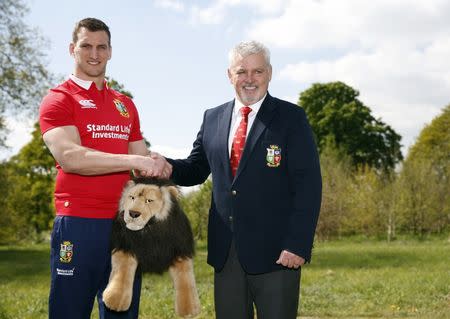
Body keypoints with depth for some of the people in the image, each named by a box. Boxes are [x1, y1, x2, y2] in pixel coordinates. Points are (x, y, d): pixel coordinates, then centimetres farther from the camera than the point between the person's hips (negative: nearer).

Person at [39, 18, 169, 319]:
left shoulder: (126, 105, 17)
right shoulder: (58, 99, -1)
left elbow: (143, 159, 18)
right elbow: (69, 156, -16)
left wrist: (159, 167, -6)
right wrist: (134, 161, -21)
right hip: (79, 224, -5)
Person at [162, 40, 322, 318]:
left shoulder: (292, 118, -2)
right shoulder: (213, 118, 12)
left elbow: (308, 186, -8)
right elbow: (196, 169, 16)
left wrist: (298, 245, -16)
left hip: (276, 252, -4)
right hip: (225, 252, 4)